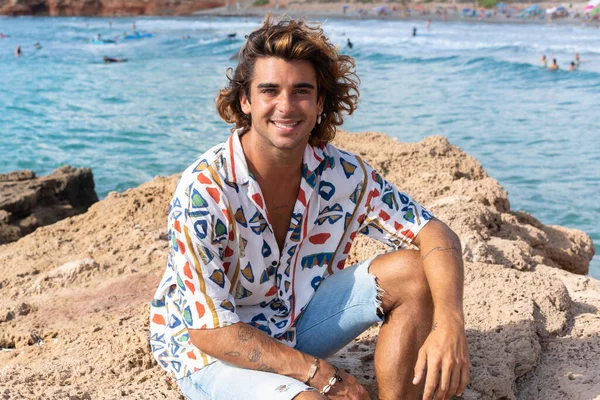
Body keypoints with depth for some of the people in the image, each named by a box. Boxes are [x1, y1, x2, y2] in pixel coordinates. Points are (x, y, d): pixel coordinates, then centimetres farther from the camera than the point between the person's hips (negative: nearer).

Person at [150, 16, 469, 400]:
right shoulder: (203, 191, -27)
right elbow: (211, 331, -25)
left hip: (294, 325, 6)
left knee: (415, 274, -11)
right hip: (211, 349, -5)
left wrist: (450, 324, -31)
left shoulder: (343, 174, -12)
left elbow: (437, 234, -11)